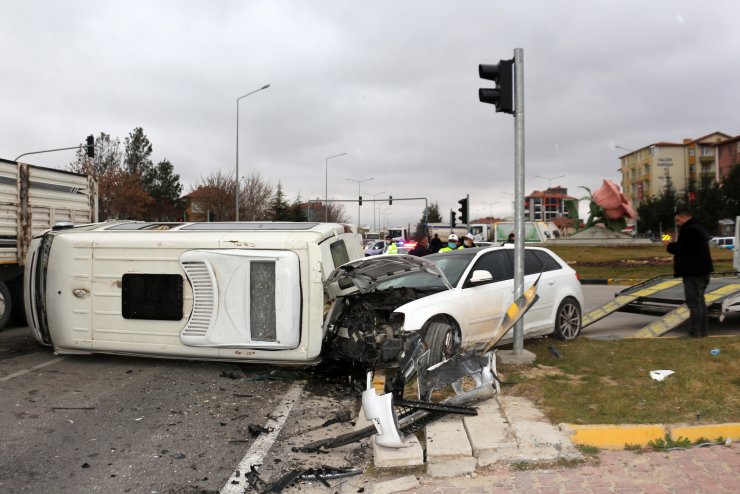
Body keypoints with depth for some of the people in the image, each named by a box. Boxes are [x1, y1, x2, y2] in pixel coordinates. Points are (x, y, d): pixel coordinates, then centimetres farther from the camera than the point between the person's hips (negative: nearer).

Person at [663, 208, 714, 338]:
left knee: (694, 303, -8)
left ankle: (694, 333, -6)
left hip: (693, 272, -11)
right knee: (700, 301, 16)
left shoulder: (689, 230, -18)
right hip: (701, 270, 11)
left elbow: (682, 249, -21)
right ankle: (703, 330, 22)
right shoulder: (698, 228, 18)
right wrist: (673, 244, 11)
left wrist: (669, 245, -5)